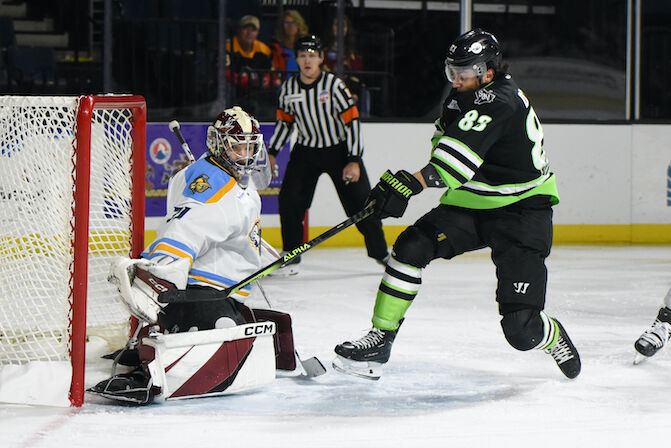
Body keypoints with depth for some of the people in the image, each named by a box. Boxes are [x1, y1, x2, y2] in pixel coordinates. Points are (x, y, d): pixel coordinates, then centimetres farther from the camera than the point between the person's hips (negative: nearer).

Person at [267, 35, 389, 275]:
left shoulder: (333, 84, -17)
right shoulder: (289, 88, -4)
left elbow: (351, 120, -17)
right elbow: (284, 120, 11)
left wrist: (354, 161, -20)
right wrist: (272, 153, 9)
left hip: (339, 149, -3)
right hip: (306, 151, 3)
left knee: (360, 203, -3)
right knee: (289, 200, -9)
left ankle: (380, 252, 13)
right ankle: (291, 256, 6)